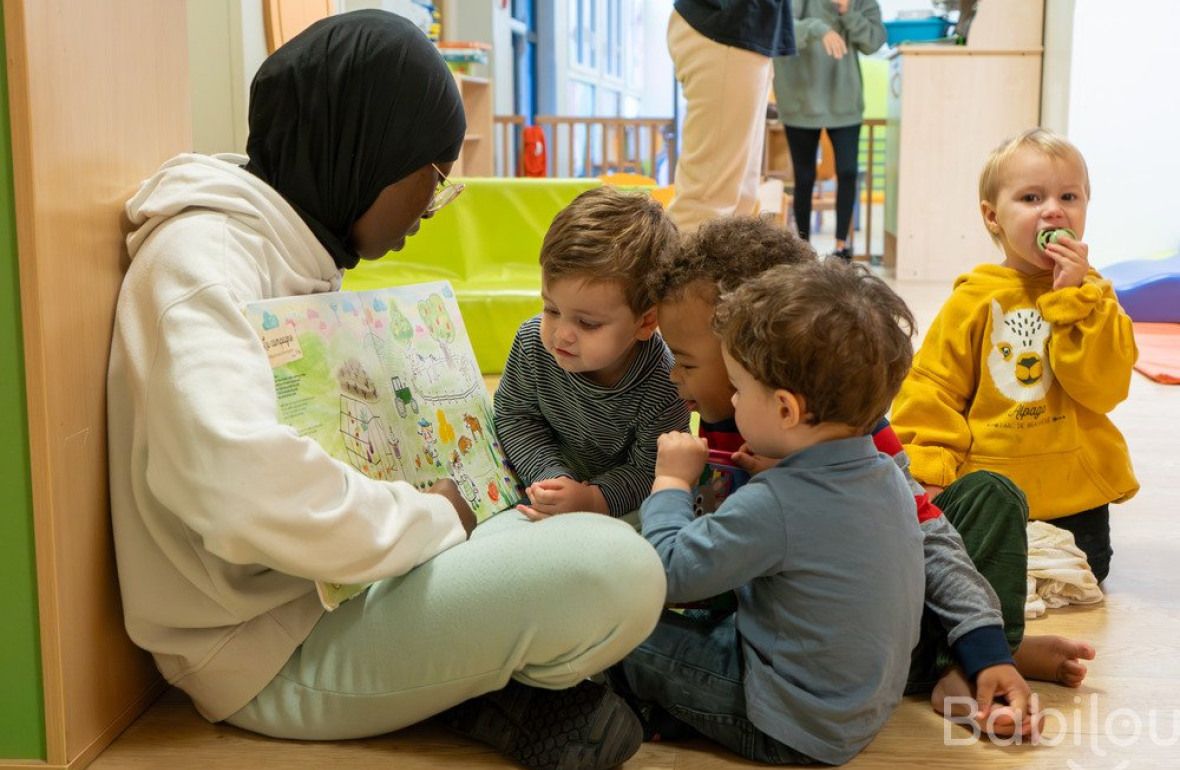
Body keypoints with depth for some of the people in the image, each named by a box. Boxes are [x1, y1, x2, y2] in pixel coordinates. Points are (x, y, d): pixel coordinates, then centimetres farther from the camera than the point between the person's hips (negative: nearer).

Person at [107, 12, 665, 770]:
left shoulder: (297, 249, 11)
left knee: (605, 535, 16)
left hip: (333, 588, 10)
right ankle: (489, 692, 3)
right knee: (617, 574, -23)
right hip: (277, 646, -10)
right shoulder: (204, 251, -20)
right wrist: (432, 518, -21)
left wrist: (438, 495, 6)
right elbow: (245, 489, -37)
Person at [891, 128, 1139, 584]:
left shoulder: (1091, 295, -1)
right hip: (984, 491, -1)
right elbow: (931, 389, -4)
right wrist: (927, 467, -13)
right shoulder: (973, 299, -7)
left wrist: (1076, 296, -19)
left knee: (1088, 573, 4)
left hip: (1073, 490, 2)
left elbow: (1106, 386, -14)